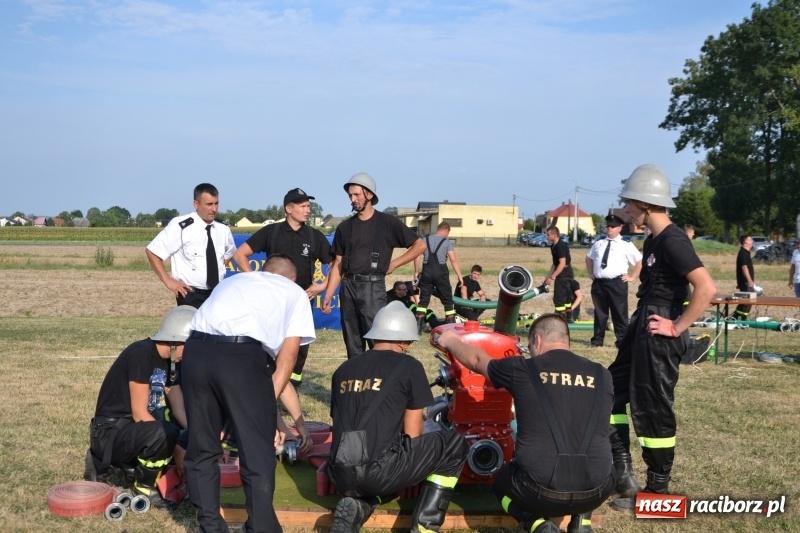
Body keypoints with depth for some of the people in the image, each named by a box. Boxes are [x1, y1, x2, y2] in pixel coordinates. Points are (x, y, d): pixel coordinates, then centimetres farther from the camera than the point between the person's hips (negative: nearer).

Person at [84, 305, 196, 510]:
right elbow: (140, 414, -21)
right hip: (109, 432, -10)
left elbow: (181, 412, 5)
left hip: (132, 428, 10)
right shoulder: (141, 354, -19)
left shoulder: (168, 361, 9)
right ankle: (143, 489, -7)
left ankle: (114, 465, 10)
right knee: (163, 434, -34)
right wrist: (176, 448, -20)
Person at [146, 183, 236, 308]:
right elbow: (152, 251, -9)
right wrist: (168, 281, -11)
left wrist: (219, 272, 9)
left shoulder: (223, 230, 4)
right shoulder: (180, 226, -13)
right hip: (191, 295, -5)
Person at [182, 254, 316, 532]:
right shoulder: (295, 293, 25)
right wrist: (268, 404, 12)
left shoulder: (233, 280, 36)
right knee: (258, 454, 6)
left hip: (196, 350, 5)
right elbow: (287, 354, 13)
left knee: (201, 447, 17)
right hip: (242, 356, -4)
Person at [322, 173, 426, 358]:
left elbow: (419, 245, 3)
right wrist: (328, 296, 3)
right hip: (348, 287, 5)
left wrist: (394, 263, -2)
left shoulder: (387, 222, 0)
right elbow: (338, 265, 11)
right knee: (352, 345, 8)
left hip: (372, 286, -4)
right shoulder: (345, 227, 11)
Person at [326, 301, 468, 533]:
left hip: (340, 475, 6)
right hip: (379, 470, -6)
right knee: (454, 444, 14)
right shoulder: (408, 366, 3)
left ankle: (356, 507, 8)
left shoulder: (343, 369, 17)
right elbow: (412, 435, 5)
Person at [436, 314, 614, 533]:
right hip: (596, 491, 3)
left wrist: (450, 341, 41)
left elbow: (476, 359, 20)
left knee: (502, 482, 32)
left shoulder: (523, 369, -1)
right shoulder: (602, 375, 6)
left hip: (541, 491, -3)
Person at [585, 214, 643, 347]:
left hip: (617, 283, -4)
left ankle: (622, 340, 8)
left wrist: (632, 277, -4)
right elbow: (589, 258, 30)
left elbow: (640, 261, -2)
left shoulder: (626, 245, -1)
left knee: (619, 313, 0)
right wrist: (591, 273, 20)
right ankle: (597, 339, 21)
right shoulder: (598, 244, 14)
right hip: (598, 283, 4)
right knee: (599, 312, 11)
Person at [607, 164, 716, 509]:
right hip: (642, 329, 10)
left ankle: (658, 491, 15)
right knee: (612, 392, 14)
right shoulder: (654, 240, 12)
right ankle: (623, 476, 21)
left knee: (652, 409, 0)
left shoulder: (672, 241, -18)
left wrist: (677, 327, -21)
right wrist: (639, 322, 15)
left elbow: (706, 288, -28)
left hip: (659, 336, -10)